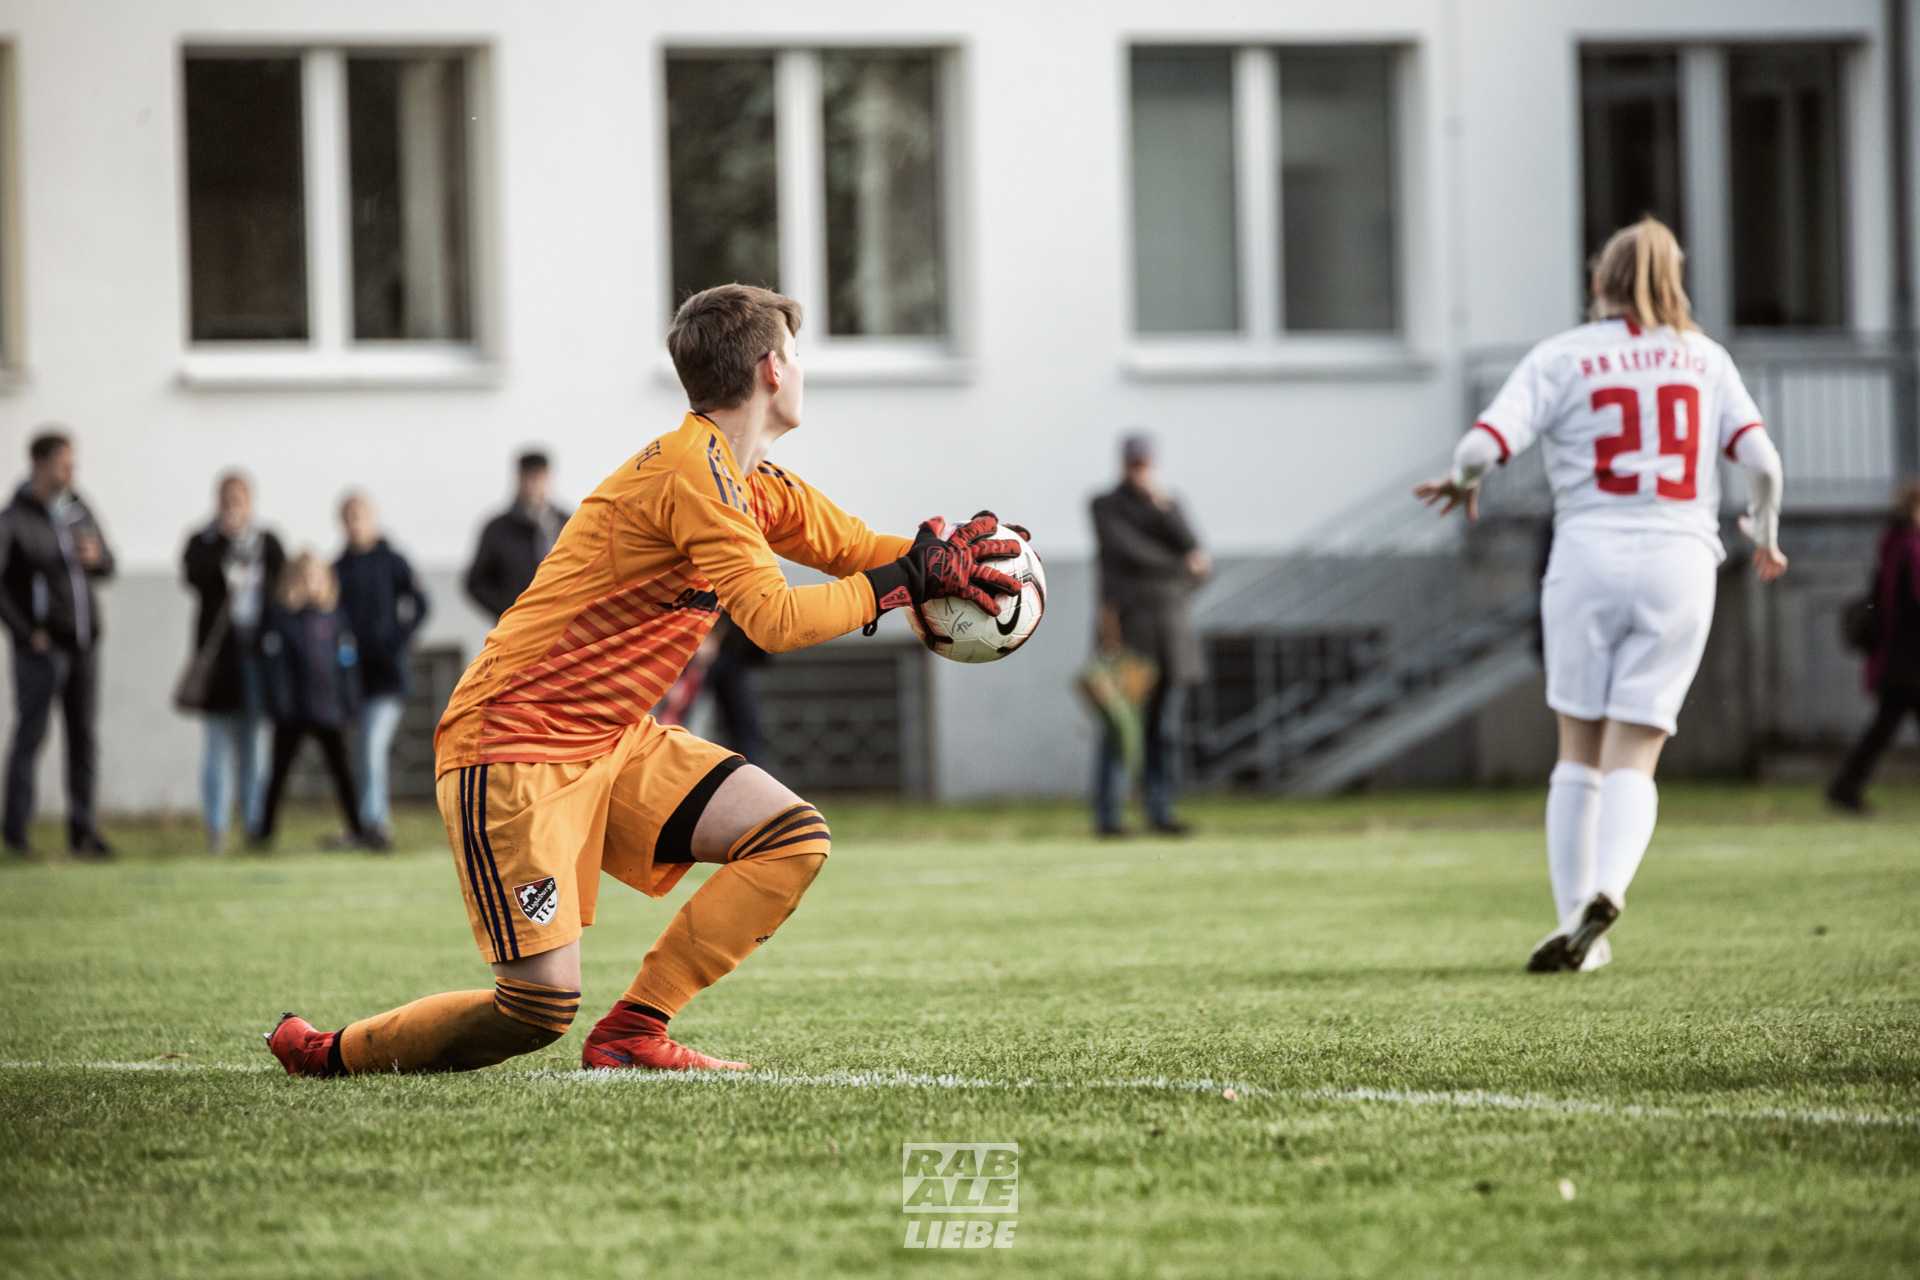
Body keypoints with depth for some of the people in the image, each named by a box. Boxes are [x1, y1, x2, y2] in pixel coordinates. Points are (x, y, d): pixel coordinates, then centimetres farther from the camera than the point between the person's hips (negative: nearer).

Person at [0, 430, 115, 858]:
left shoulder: (78, 510, 10)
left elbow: (107, 566, 18)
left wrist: (96, 558, -6)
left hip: (83, 643, 6)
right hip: (42, 647, -6)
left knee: (83, 737, 7)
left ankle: (83, 831, 13)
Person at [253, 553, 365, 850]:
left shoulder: (335, 615, 1)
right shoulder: (280, 616, -3)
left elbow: (347, 659, 4)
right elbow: (274, 660, -4)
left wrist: (349, 702, 1)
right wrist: (277, 701, -10)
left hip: (329, 711, 1)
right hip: (292, 711, -1)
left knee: (340, 770, 9)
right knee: (279, 772, 6)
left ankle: (356, 829, 13)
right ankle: (265, 831, 13)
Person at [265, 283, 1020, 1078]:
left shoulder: (761, 490, 12)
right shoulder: (694, 469, -19)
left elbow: (860, 550, 13)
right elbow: (776, 620, -26)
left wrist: (941, 560, -8)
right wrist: (904, 579, -19)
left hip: (613, 741, 10)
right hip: (512, 745, -10)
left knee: (793, 837, -6)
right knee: (541, 1006, -16)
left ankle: (631, 1034, -5)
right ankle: (329, 1055, 7)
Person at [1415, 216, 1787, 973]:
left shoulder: (1561, 358, 3)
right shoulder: (1704, 358, 10)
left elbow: (1482, 445, -9)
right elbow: (1761, 461, 1)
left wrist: (1461, 482, 13)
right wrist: (1765, 537, 19)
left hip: (1590, 561, -1)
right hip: (1681, 563, 1)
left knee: (1579, 753, 12)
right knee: (1632, 760, 0)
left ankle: (1574, 921, 6)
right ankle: (1607, 889, -25)